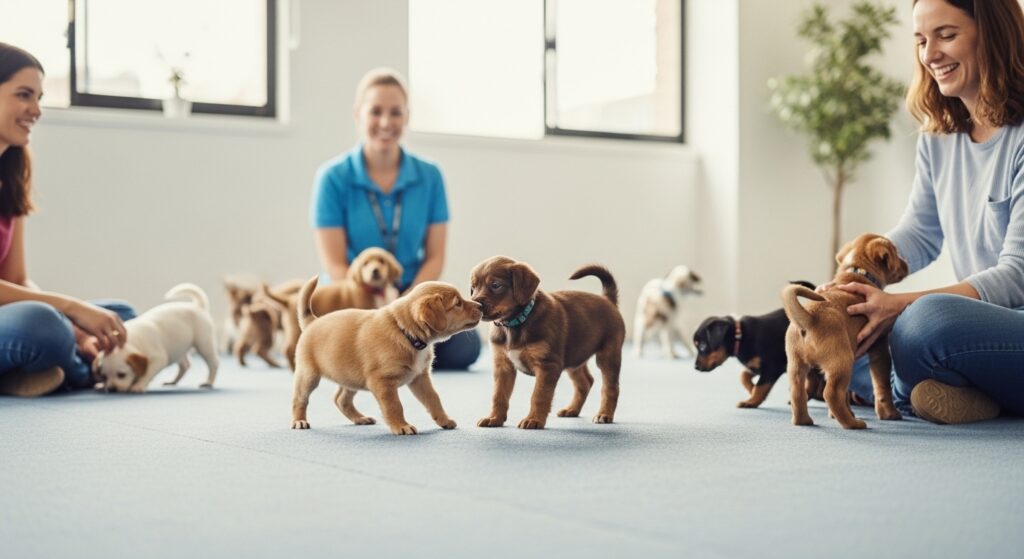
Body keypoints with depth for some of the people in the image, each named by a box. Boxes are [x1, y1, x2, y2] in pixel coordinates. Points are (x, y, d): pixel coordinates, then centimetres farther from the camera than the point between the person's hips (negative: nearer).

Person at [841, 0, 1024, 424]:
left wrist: (901, 305, -28)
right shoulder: (938, 139, 11)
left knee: (929, 319, -36)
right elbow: (918, 235, 17)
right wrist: (849, 281, -3)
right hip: (983, 322, 9)